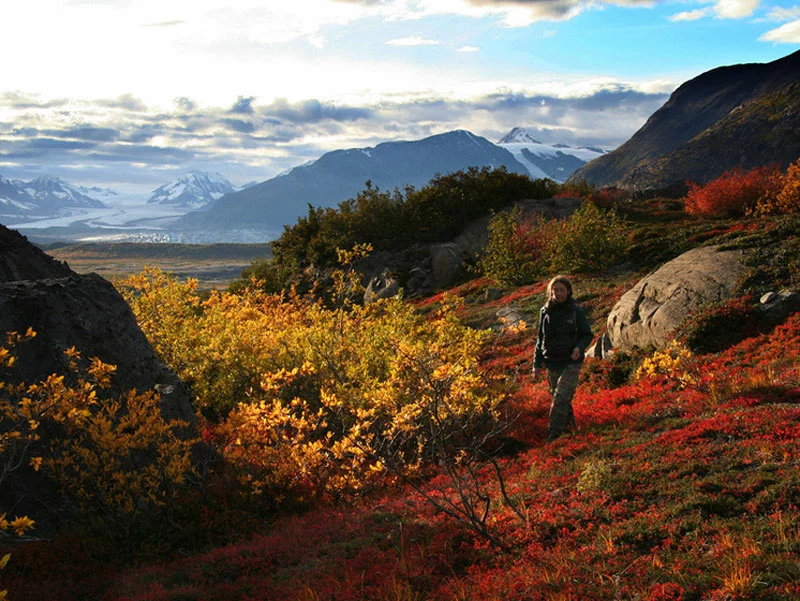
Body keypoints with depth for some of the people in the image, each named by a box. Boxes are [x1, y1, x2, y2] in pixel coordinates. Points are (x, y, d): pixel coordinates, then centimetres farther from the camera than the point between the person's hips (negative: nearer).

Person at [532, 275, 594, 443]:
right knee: (563, 401, 12)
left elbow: (588, 335, 2)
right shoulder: (545, 312, 5)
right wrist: (537, 364, 10)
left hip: (571, 363, -4)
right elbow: (541, 339, 13)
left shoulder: (576, 311, -5)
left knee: (561, 399, -15)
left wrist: (579, 348, -19)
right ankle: (570, 428, 32)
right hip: (552, 364, 4)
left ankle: (554, 438, -13)